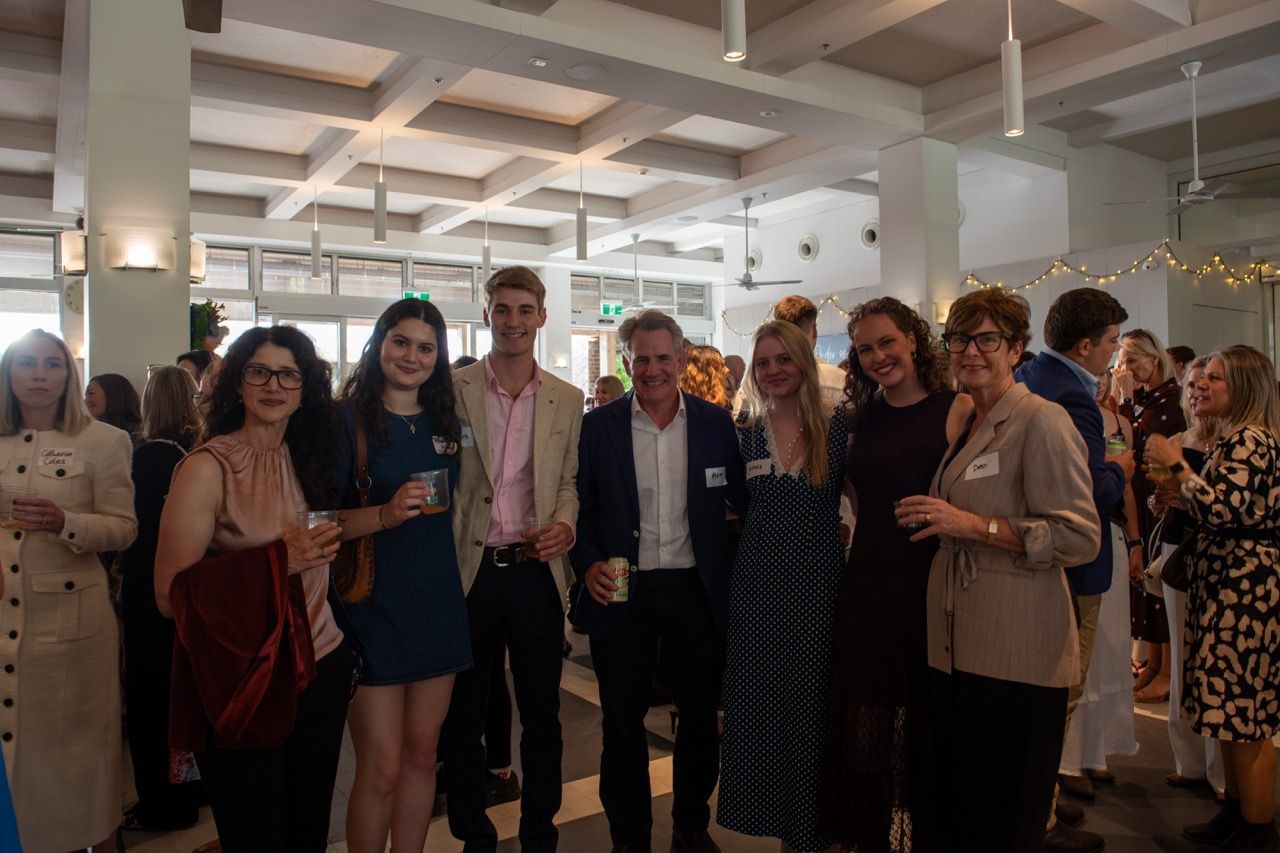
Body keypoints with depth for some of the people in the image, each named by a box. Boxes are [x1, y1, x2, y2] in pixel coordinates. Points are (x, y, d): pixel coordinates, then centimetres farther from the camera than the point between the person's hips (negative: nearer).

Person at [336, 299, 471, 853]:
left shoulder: (445, 423, 7)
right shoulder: (348, 420, -8)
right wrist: (385, 515, -26)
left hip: (437, 606, 5)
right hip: (371, 607, -5)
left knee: (422, 754, 15)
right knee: (382, 768, 1)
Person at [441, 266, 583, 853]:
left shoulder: (568, 400, 5)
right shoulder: (453, 390, -2)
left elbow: (569, 481, 11)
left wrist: (564, 524, -10)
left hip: (536, 571, 2)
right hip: (468, 571, -1)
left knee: (542, 716, 13)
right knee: (463, 716, 13)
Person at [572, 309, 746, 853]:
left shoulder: (715, 422, 1)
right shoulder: (599, 426, -1)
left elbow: (742, 498, 4)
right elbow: (582, 507, 1)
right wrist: (588, 565, -13)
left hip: (697, 590, 1)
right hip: (621, 591, -1)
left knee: (701, 717, 15)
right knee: (622, 723, 10)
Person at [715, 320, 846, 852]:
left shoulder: (837, 429, -2)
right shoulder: (745, 434, 3)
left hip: (820, 585, -2)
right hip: (757, 587, 2)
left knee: (812, 707, 8)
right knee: (758, 707, 8)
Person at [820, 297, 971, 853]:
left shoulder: (957, 409, -5)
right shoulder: (862, 416, 9)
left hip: (933, 587, -4)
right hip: (867, 587, 4)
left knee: (928, 730, 9)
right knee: (863, 728, 10)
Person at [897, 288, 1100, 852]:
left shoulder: (1043, 421, -11)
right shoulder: (963, 425, 15)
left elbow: (1080, 537, -17)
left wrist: (974, 525, -20)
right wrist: (938, 522, 10)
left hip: (1018, 655, -8)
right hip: (958, 647, 8)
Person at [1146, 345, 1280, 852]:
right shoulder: (1236, 439, 17)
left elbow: (1223, 509, -26)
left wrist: (1177, 464, -18)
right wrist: (1179, 492, 8)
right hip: (1228, 585, 10)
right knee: (1235, 708, 17)